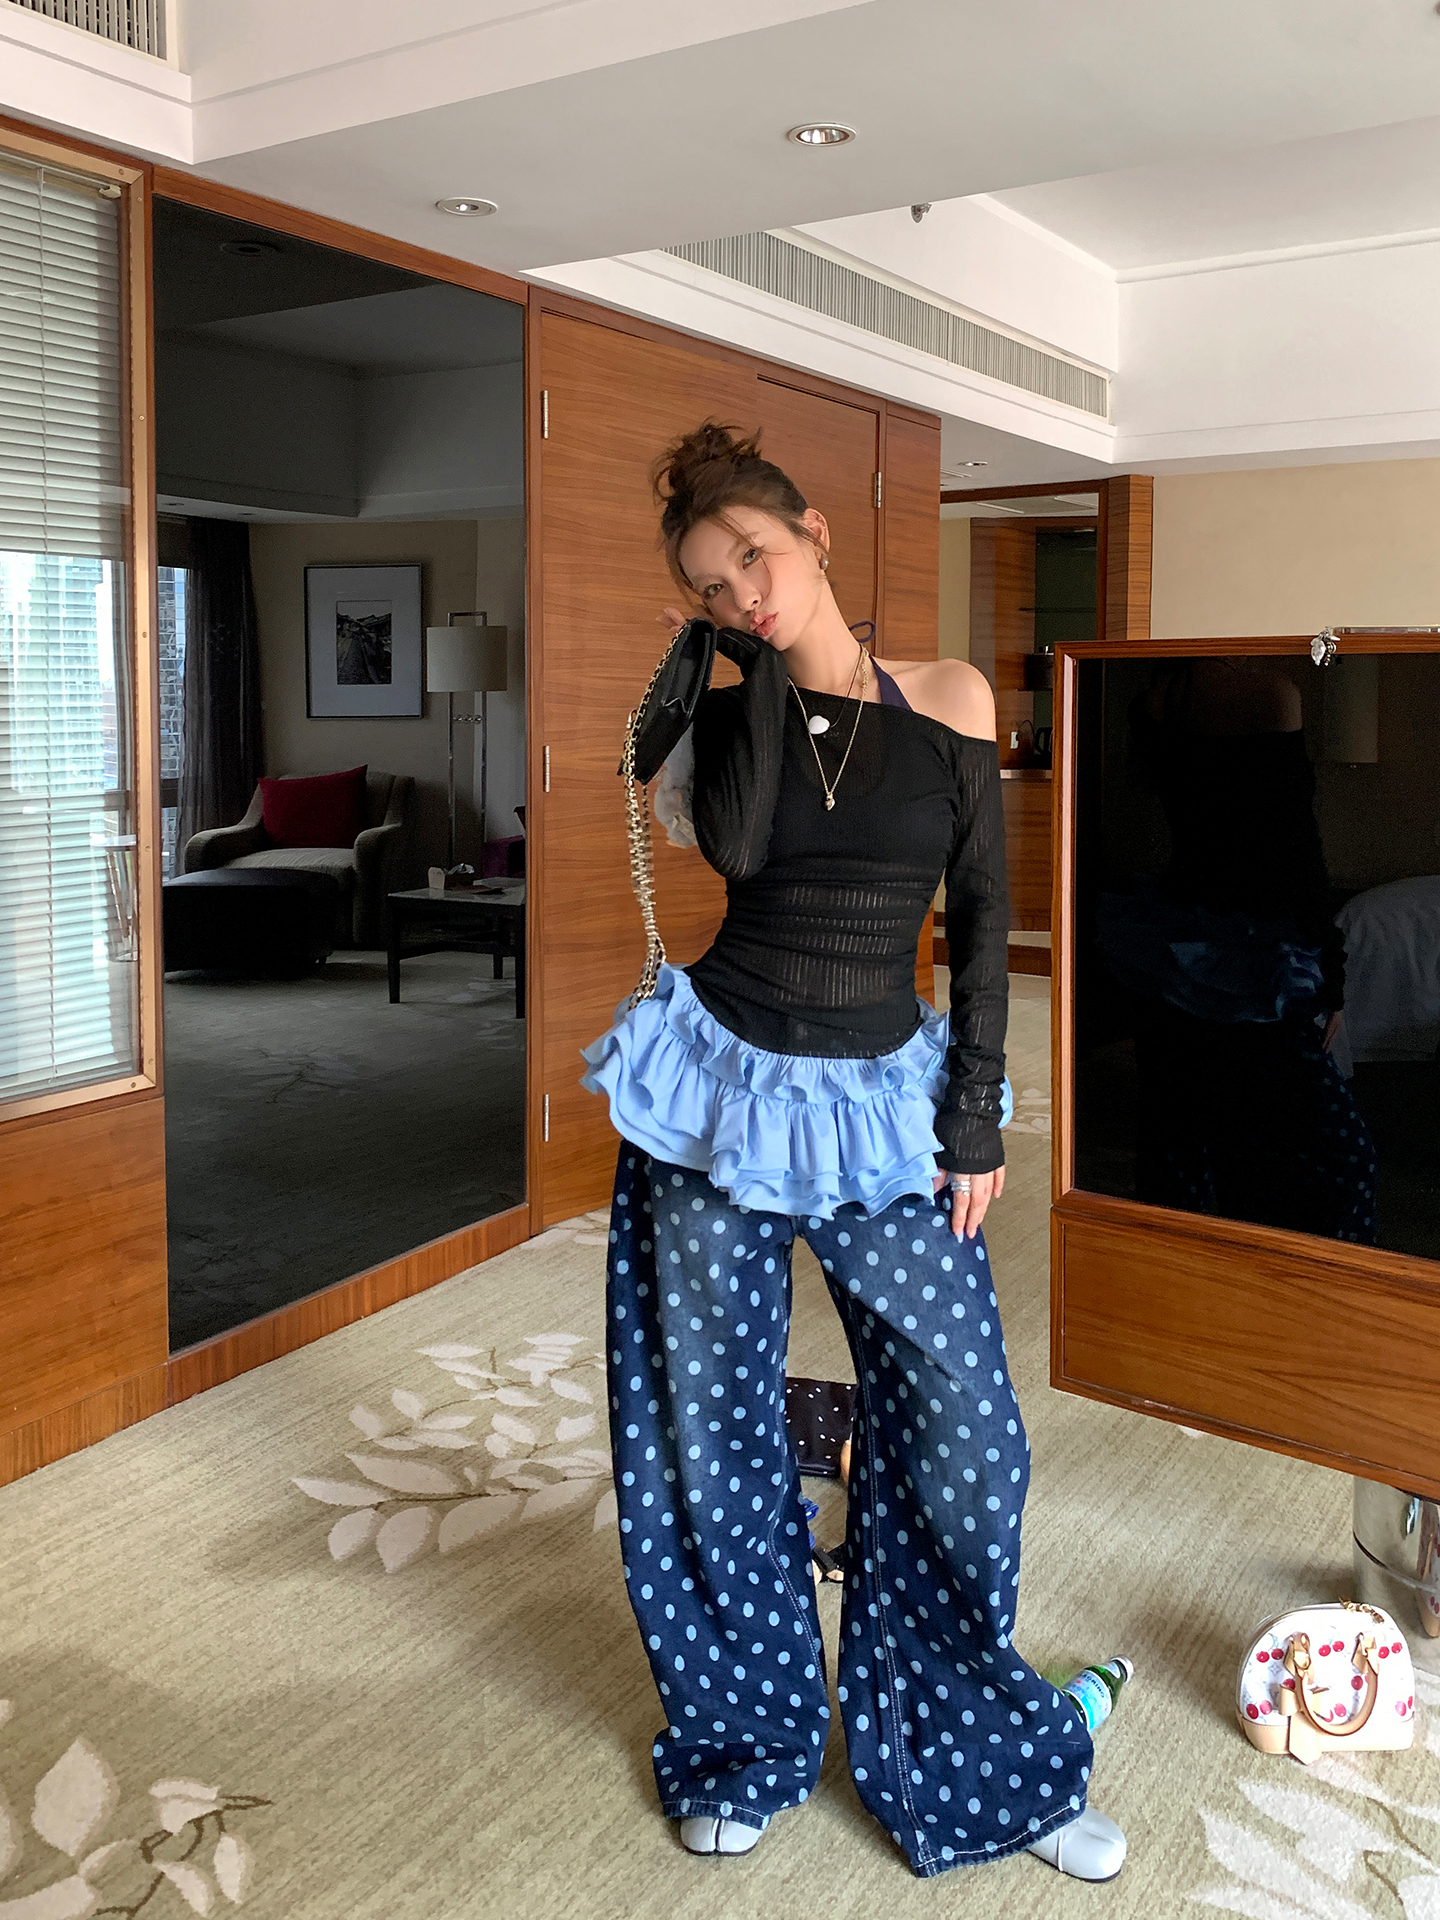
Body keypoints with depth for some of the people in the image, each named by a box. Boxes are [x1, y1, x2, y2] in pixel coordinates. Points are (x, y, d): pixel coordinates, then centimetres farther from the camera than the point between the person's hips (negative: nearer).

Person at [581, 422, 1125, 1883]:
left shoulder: (947, 705, 0)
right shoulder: (730, 710, 3)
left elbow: (982, 921, 1)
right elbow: (735, 845, -19)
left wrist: (977, 1117, -3)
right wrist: (762, 665, -10)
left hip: (885, 1104, 0)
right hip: (726, 1092, 1)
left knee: (963, 1430, 1)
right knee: (714, 1429, 9)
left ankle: (971, 1752, 26)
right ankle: (746, 1738, 31)